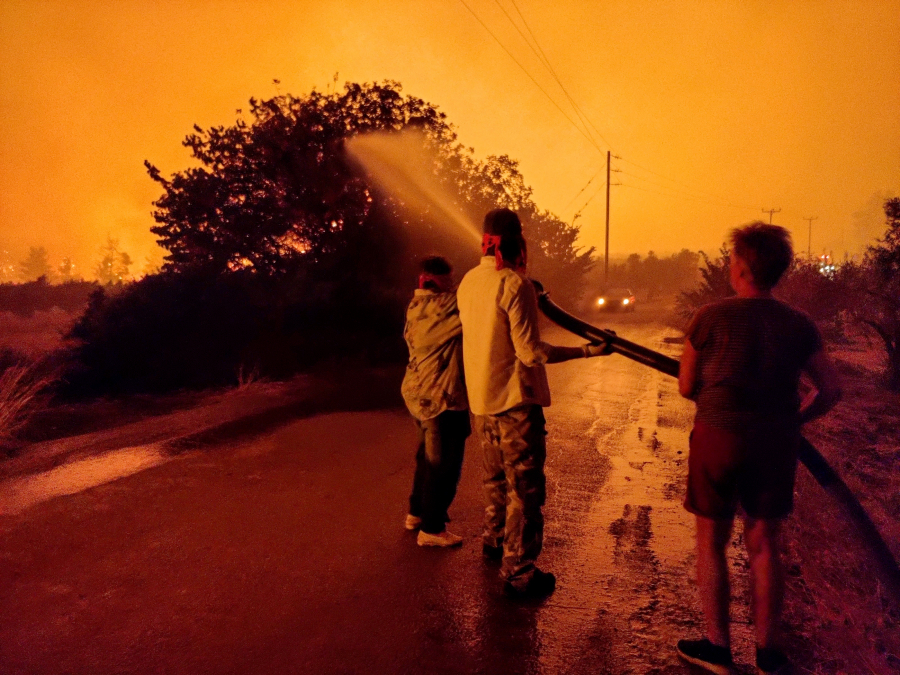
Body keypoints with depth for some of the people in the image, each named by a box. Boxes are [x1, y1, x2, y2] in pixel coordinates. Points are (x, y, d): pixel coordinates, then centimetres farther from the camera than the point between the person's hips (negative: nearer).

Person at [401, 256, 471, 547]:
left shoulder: (415, 307, 8)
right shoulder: (444, 306, -20)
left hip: (421, 393, 10)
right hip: (442, 398, -10)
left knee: (428, 456, 24)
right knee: (444, 464, 2)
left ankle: (416, 513, 37)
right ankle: (431, 529, 11)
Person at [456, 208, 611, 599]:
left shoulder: (468, 282, 5)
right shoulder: (514, 284, -18)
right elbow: (530, 353, -20)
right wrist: (586, 351, -16)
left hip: (481, 399, 8)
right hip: (515, 400, -8)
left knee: (496, 477, 24)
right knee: (524, 486, 1)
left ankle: (494, 540, 41)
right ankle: (518, 572, 6)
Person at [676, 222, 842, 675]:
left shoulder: (711, 317, -11)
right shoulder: (799, 325, 0)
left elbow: (686, 387, -4)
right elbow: (830, 391, 3)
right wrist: (790, 420, 12)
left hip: (718, 439, -3)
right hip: (776, 446, 4)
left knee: (711, 544, 11)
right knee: (763, 546, 15)